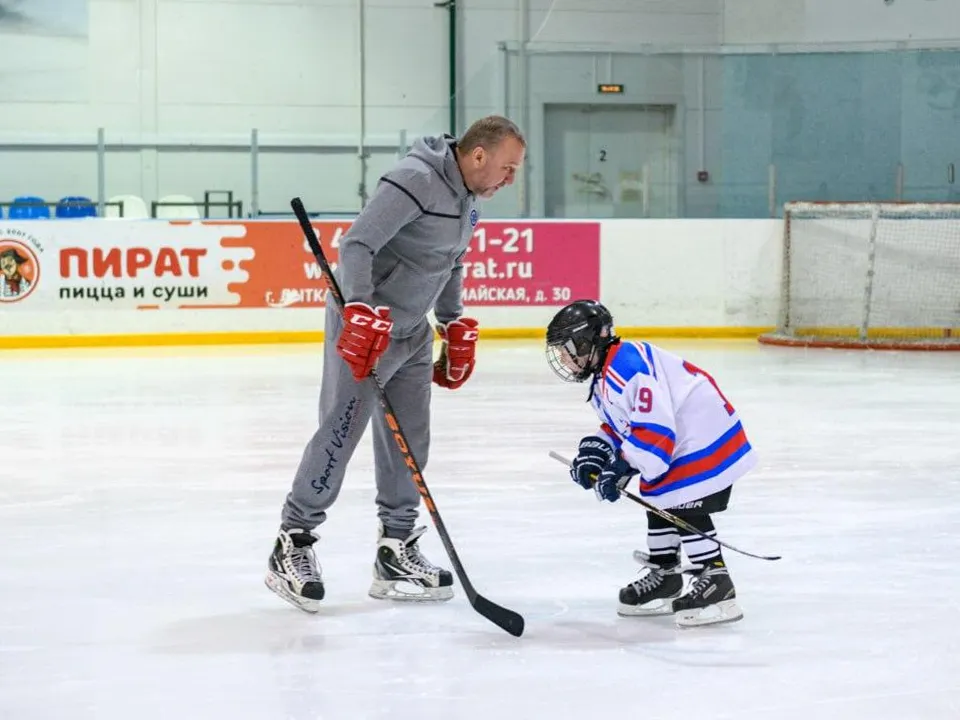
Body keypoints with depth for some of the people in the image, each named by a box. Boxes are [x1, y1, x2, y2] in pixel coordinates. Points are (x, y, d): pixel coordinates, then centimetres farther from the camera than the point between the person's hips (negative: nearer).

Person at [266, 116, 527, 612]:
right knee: (339, 435, -8)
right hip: (364, 324, -9)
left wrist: (456, 328, 22)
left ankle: (396, 553, 19)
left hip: (412, 330, 9)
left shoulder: (466, 199, 9)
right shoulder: (414, 181, -22)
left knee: (409, 443, 10)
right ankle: (292, 546, 1)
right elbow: (357, 245, -28)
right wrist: (362, 313, -38)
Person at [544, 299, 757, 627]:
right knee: (659, 503, 16)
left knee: (685, 508, -14)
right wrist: (595, 452, 1)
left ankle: (715, 582, -9)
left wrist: (623, 467, -25)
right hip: (676, 440, 12)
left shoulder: (627, 365, -25)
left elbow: (654, 426, -30)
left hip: (705, 437, -12)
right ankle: (664, 577, 27)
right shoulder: (603, 380, 13)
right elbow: (620, 426, 19)